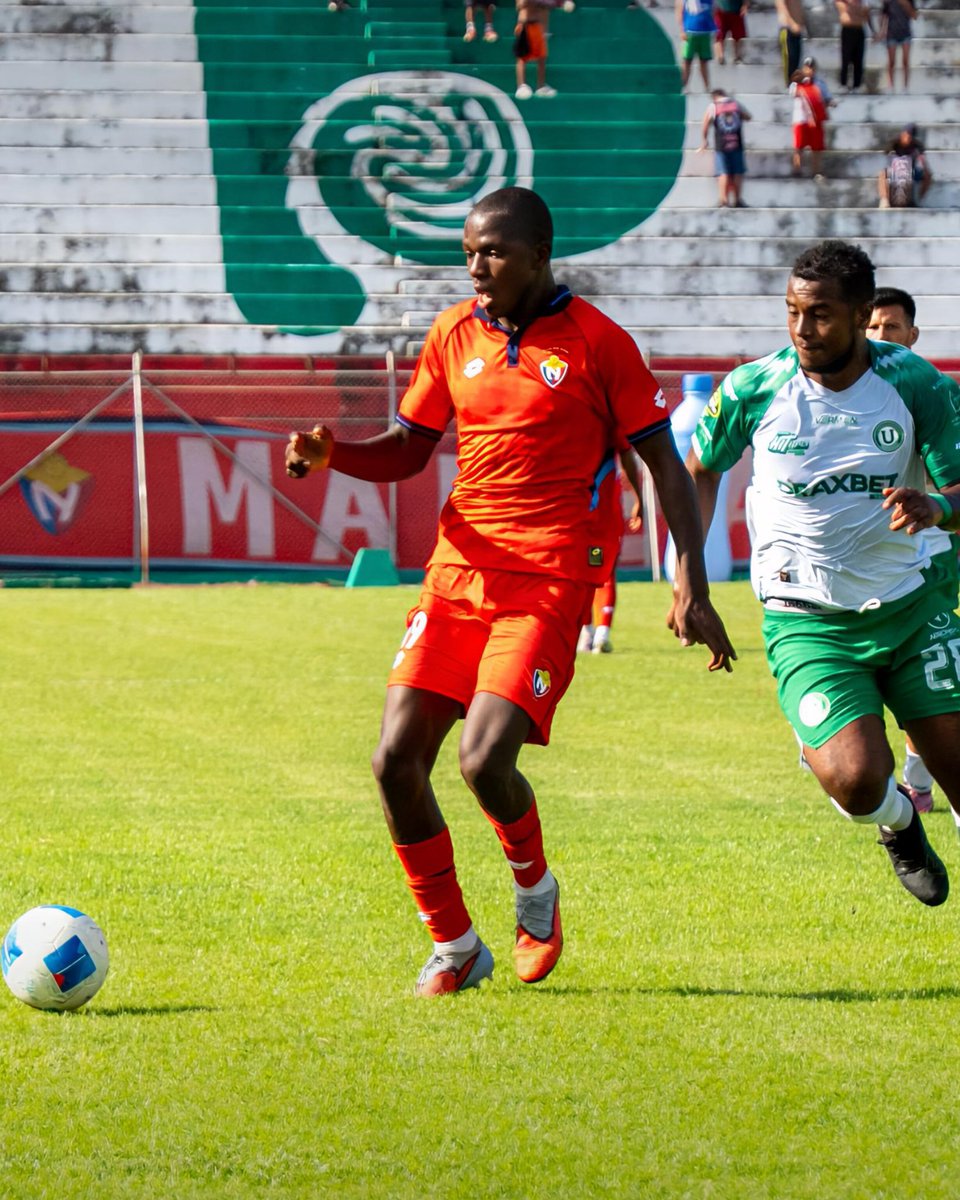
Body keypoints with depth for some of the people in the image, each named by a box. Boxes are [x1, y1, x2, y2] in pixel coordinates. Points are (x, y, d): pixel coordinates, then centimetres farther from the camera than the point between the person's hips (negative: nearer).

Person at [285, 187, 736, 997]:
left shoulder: (596, 342, -3)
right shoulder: (454, 336, 10)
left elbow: (665, 464, -1)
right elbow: (407, 451, 18)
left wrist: (692, 588, -7)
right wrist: (330, 454, -3)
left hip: (548, 582, -5)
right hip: (458, 572, 5)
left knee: (485, 760, -21)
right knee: (397, 761, -5)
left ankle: (534, 885, 12)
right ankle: (453, 948, 11)